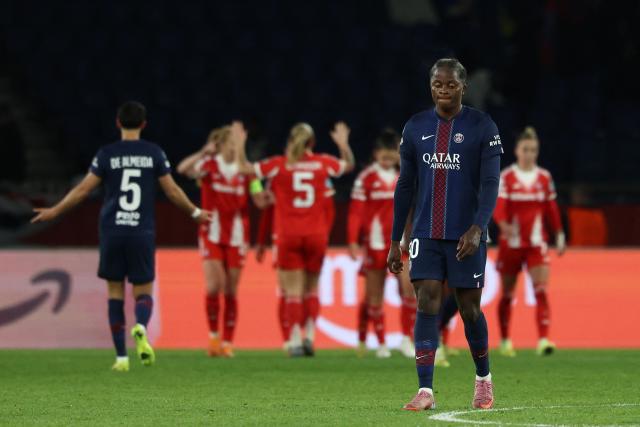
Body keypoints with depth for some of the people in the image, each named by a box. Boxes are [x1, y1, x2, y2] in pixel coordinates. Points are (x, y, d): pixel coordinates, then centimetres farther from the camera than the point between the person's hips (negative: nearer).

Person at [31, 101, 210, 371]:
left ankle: (121, 357, 5)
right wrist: (195, 213, 20)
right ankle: (140, 328, -29)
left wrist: (54, 212, 12)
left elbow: (83, 189, 0)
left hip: (112, 231, 0)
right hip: (142, 233, 0)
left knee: (115, 292, 9)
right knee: (143, 292, 6)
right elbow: (172, 191, 4)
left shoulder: (107, 154, 1)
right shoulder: (154, 153, 2)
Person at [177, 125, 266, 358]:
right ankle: (213, 334, 7)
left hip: (236, 238, 2)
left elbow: (260, 201, -1)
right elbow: (183, 169, -23)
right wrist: (204, 152, -36)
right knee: (213, 287, -14)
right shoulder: (209, 165, -4)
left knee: (231, 292, 3)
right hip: (212, 236, -2)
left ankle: (227, 343, 10)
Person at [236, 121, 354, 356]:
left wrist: (240, 144, 10)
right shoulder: (322, 163, 4)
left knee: (293, 291, -1)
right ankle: (309, 335, 7)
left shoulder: (279, 164, -3)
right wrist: (343, 143, 34)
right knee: (312, 288, 15)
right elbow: (348, 164, 23)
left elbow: (245, 168, -1)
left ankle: (295, 340, -9)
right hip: (316, 235, 2)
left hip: (288, 236, -2)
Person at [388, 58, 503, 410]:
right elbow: (405, 186, 11)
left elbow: (490, 183, -9)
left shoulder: (482, 127, -4)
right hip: (426, 235, 2)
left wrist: (477, 228, -23)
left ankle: (483, 377, 29)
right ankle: (425, 391, -13)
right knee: (426, 305, -9)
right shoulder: (416, 128, 6)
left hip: (465, 236, -2)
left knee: (469, 309, 5)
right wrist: (395, 242, 9)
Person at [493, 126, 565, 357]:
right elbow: (499, 206, -16)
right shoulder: (506, 177, -4)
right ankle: (505, 341, 23)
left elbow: (551, 208, 12)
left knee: (541, 290, -13)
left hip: (537, 243, 1)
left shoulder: (544, 177, 5)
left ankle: (543, 340, -21)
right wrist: (503, 224, -35)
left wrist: (559, 234, 10)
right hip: (511, 242, -1)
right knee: (507, 293, 8)